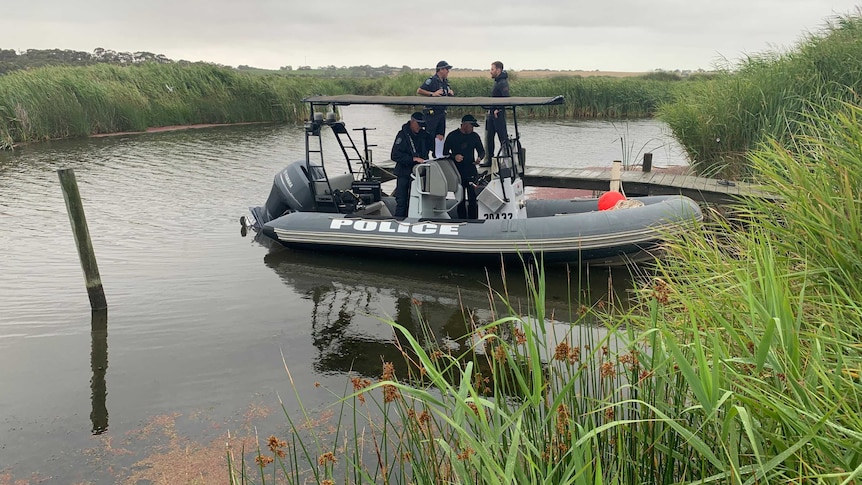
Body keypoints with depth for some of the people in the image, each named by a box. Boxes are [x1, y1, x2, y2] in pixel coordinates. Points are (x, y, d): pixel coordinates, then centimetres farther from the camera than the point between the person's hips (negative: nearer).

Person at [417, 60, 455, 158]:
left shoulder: (445, 81, 15)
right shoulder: (432, 80, -11)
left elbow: (449, 93, 30)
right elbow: (419, 91, -17)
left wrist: (451, 93, 6)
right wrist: (432, 94, -23)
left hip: (442, 112, 8)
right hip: (431, 112, -8)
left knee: (440, 136, 8)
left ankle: (439, 156, 13)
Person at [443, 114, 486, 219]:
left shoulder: (474, 136, 9)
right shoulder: (452, 136, 0)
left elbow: (482, 151, 16)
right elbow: (445, 153, 1)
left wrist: (479, 158, -7)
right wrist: (454, 156, -19)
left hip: (471, 171, 2)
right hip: (457, 172, -2)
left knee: (473, 198, -7)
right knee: (461, 199, 4)